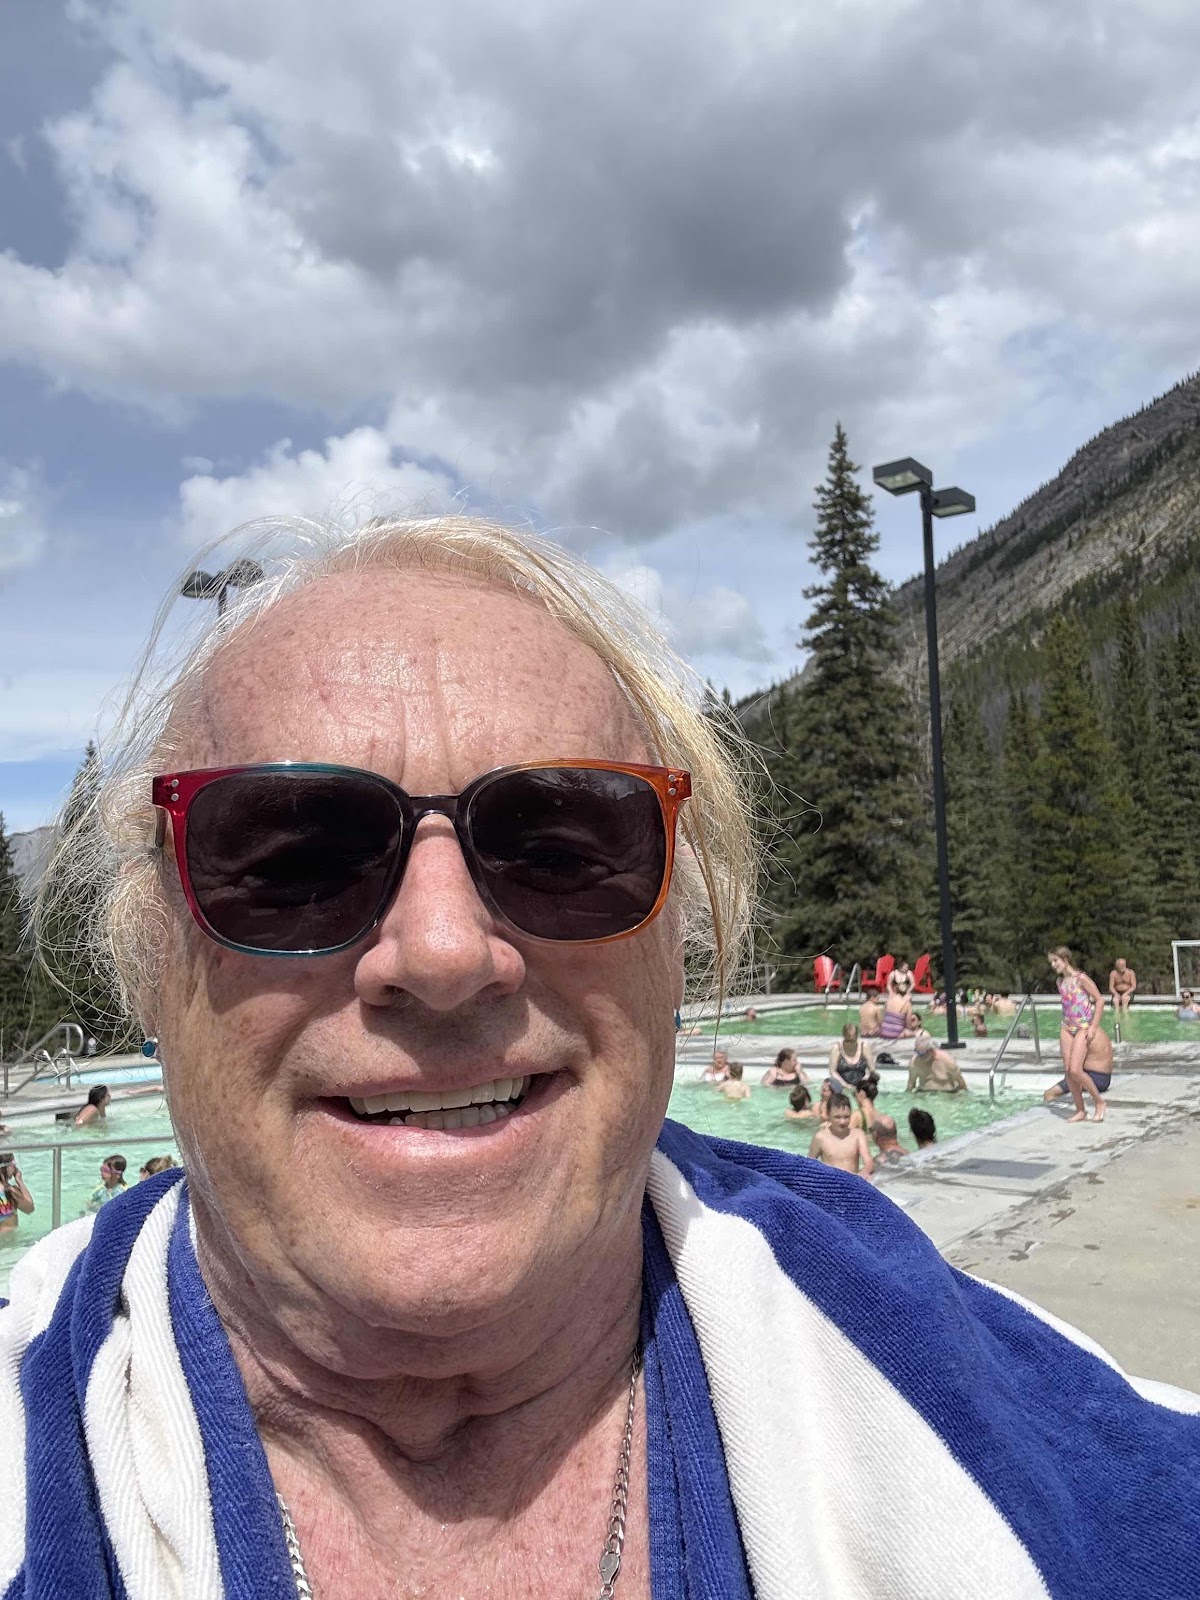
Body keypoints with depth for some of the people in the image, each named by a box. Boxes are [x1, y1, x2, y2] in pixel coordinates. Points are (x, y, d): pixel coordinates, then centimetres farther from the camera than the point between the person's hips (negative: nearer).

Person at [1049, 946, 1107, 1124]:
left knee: (1075, 1070, -16)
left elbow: (1100, 1000, -11)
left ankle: (1099, 1101, 5)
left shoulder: (1081, 978, -12)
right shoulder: (1060, 981, 9)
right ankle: (1080, 1111, 11)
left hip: (1083, 1027, -7)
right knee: (1068, 1071, 1)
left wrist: (1093, 1026, -13)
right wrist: (1067, 1024, 15)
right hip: (1066, 1028, 7)